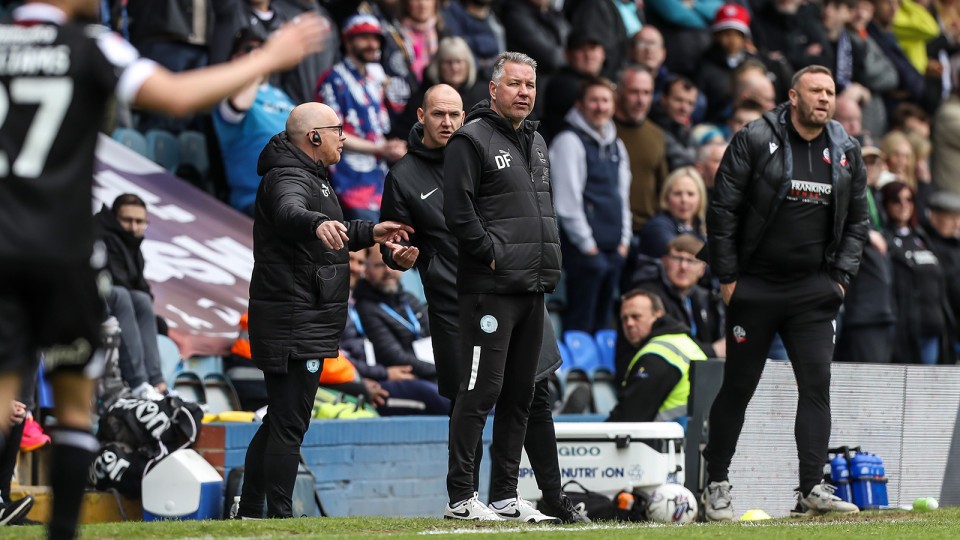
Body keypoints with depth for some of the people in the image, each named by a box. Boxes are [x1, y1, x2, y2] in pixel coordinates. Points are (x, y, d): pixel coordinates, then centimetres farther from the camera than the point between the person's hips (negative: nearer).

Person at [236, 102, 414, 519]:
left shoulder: (310, 177, 21)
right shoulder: (288, 178, -14)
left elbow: (330, 238, 35)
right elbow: (289, 212, -39)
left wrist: (370, 233, 26)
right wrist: (318, 223, -59)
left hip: (305, 325, 11)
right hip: (294, 325, -11)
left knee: (279, 419, 15)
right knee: (289, 424, -12)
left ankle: (250, 513, 21)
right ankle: (280, 518, -13)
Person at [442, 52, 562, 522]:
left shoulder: (536, 143, 19)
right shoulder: (472, 140, -7)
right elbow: (458, 210, -15)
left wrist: (548, 263, 15)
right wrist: (491, 254, -15)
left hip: (533, 289, 8)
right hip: (490, 289, -8)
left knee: (519, 394, 10)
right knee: (481, 390, -10)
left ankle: (505, 496, 16)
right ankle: (460, 497, -7)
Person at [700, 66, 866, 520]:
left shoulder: (846, 151, 7)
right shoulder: (754, 141, -7)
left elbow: (857, 220, 15)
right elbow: (722, 211, -6)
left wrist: (840, 277, 4)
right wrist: (726, 277, -8)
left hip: (813, 291, 3)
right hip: (755, 287, -3)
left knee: (817, 385, -7)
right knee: (738, 387, 4)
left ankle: (811, 489, -7)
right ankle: (716, 484, 16)